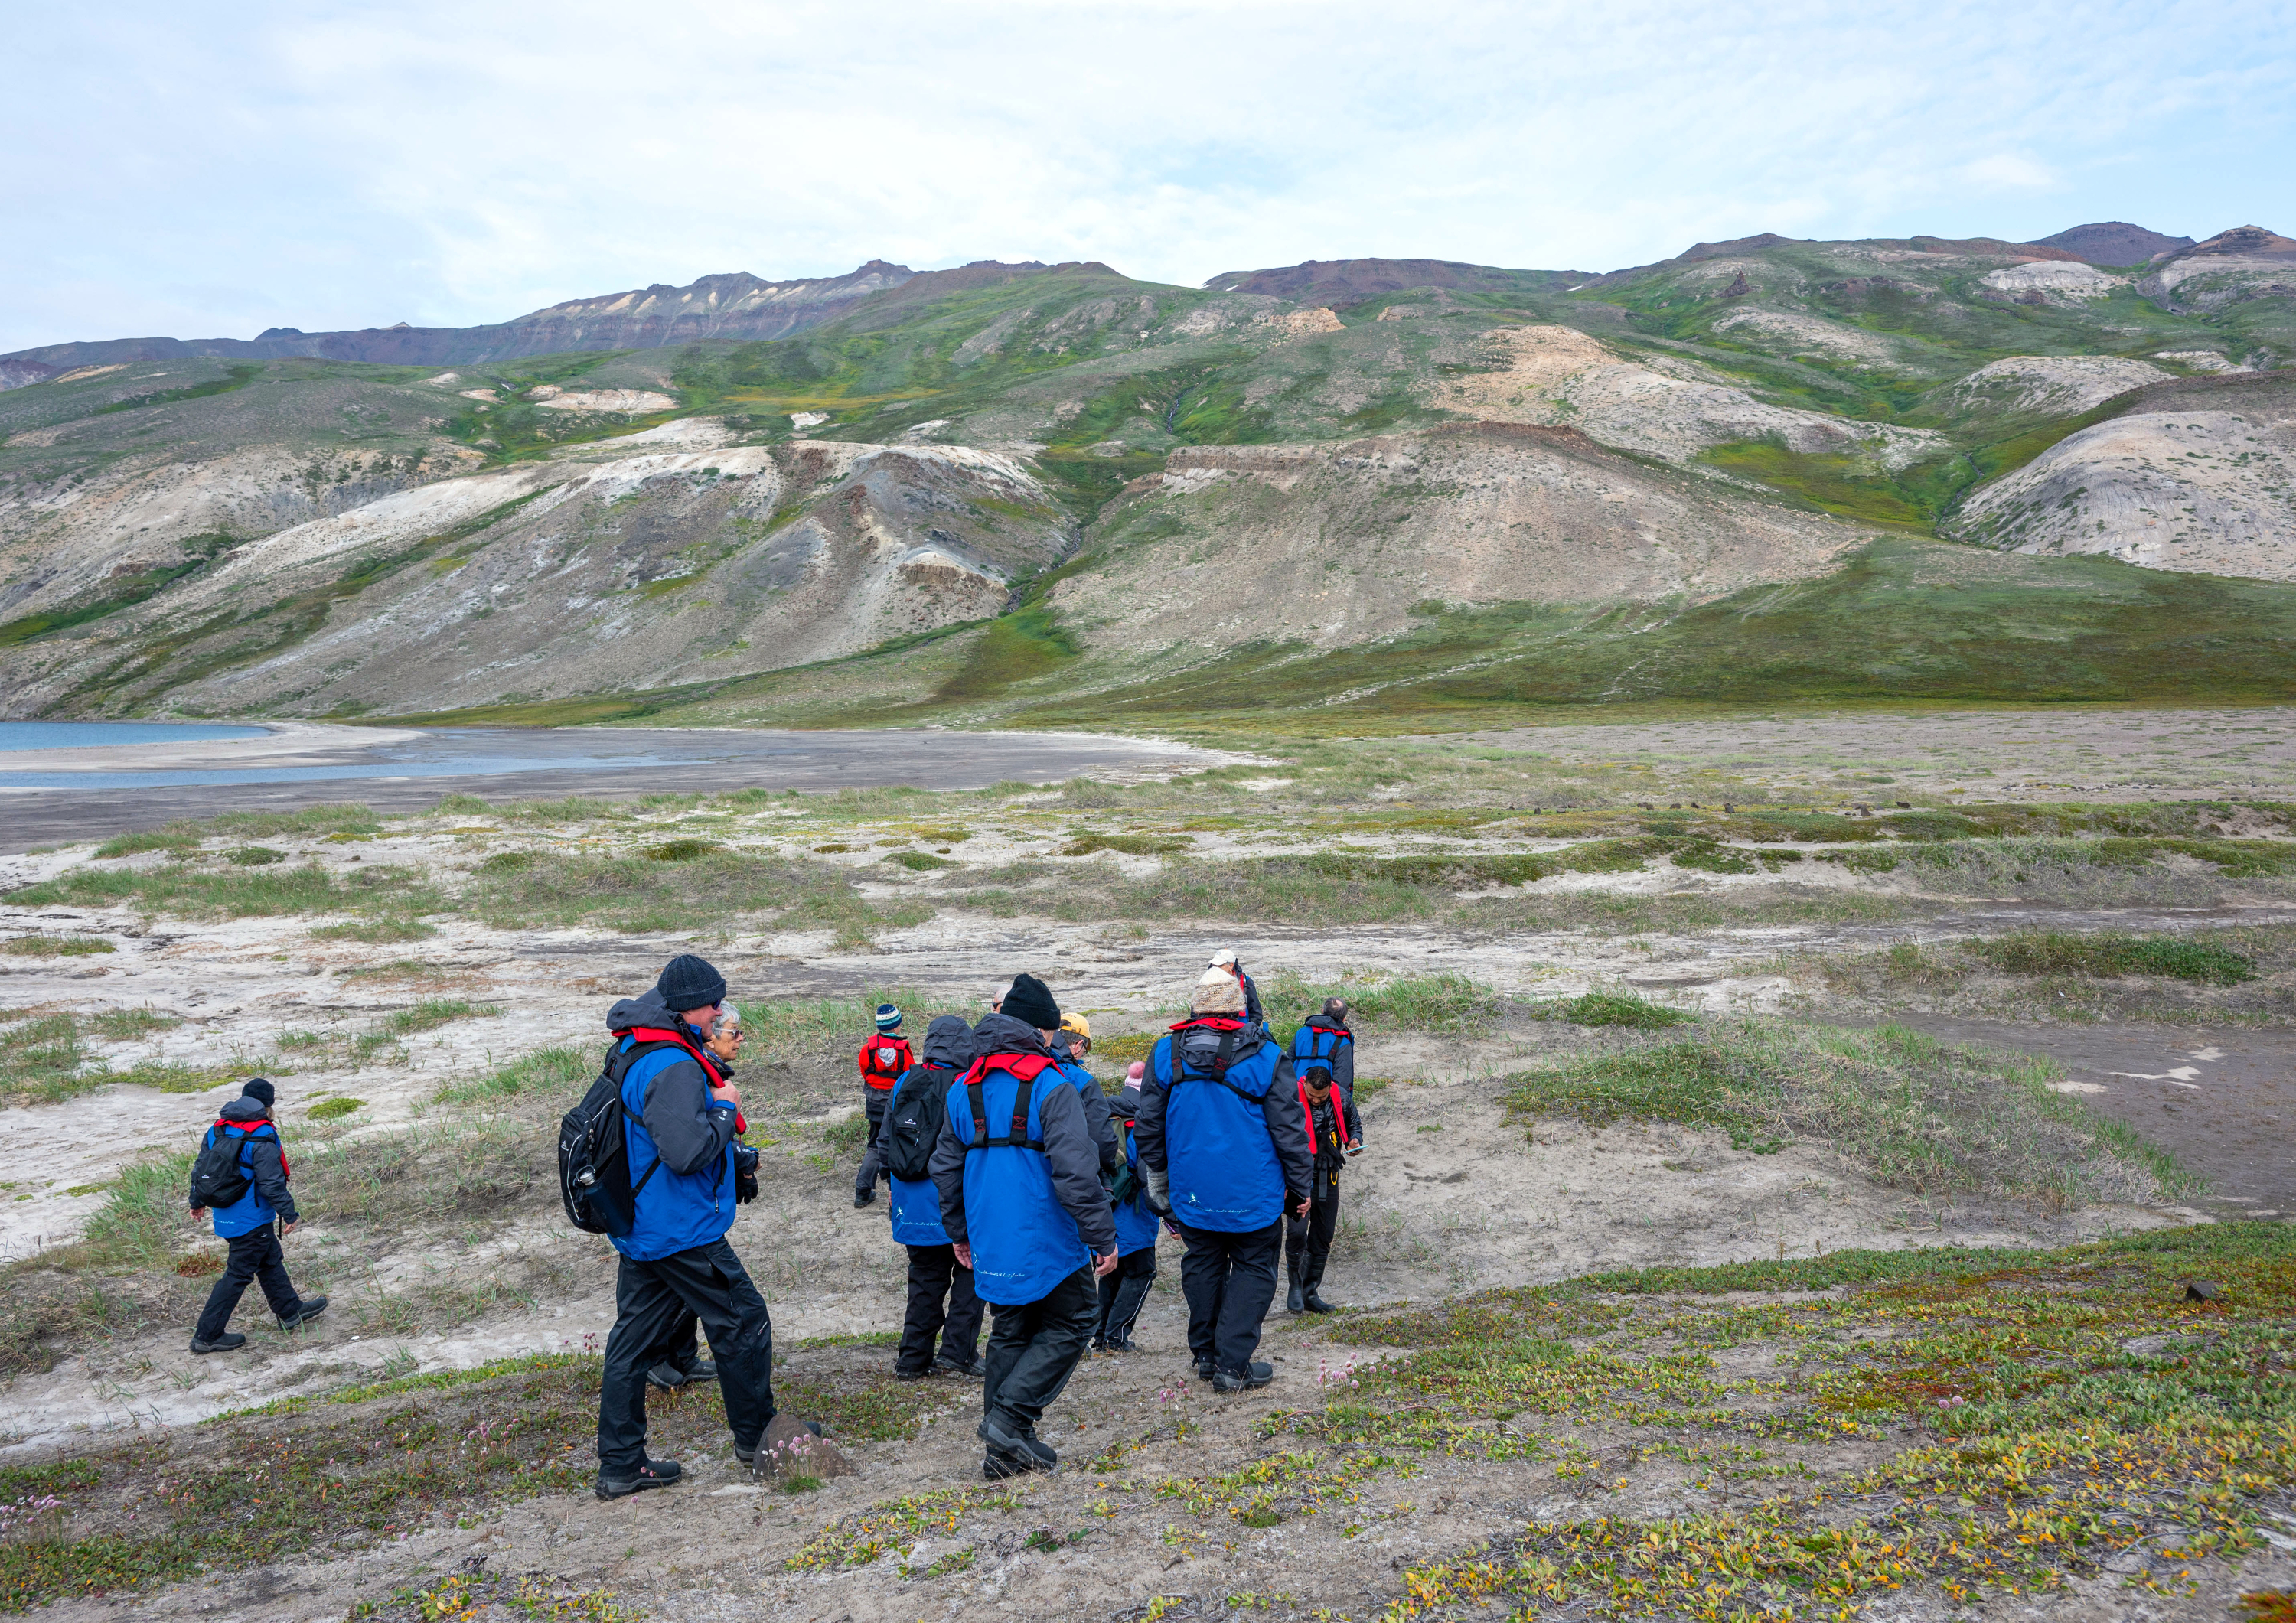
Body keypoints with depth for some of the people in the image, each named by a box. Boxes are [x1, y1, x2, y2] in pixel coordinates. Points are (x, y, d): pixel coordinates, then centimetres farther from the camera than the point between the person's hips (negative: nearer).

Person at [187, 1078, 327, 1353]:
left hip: (226, 1215, 9)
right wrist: (289, 1214, -11)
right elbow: (272, 1183, -21)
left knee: (271, 1261, 21)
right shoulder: (261, 1139, -22)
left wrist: (197, 1202, 27)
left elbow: (200, 1169, 13)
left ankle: (290, 1311, 34)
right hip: (251, 1221, -9)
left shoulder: (217, 1130, 3)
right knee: (238, 1274, 3)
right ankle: (207, 1335, 10)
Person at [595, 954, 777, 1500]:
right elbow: (686, 1151, -32)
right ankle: (755, 1434, 22)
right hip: (683, 1232, -9)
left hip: (638, 1228, 9)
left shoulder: (633, 1054, 8)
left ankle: (620, 1465, 19)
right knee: (743, 1322, 7)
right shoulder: (676, 1067, -24)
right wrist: (723, 1106, -16)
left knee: (635, 1340, 12)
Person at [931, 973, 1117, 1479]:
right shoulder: (1050, 1086, -14)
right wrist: (1102, 1236, -12)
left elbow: (945, 1166, 15)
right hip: (1046, 1242, -7)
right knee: (1071, 1323, 9)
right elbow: (1076, 1172, -19)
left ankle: (1005, 1449, 19)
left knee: (1010, 1332, 17)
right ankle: (1010, 1415, -3)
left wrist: (959, 1231, 25)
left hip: (990, 1242, 7)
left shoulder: (964, 1087, 8)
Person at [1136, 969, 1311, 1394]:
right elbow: (1289, 1130, -6)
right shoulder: (1266, 1057, -12)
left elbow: (1149, 1126, 5)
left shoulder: (1166, 1053, -4)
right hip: (1253, 1195, -3)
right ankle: (1233, 1364, 5)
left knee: (1202, 1265, 19)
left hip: (1192, 1192, 3)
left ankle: (1205, 1355, 27)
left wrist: (1157, 1176, 20)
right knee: (1253, 1269, 9)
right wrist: (1300, 1186, 6)